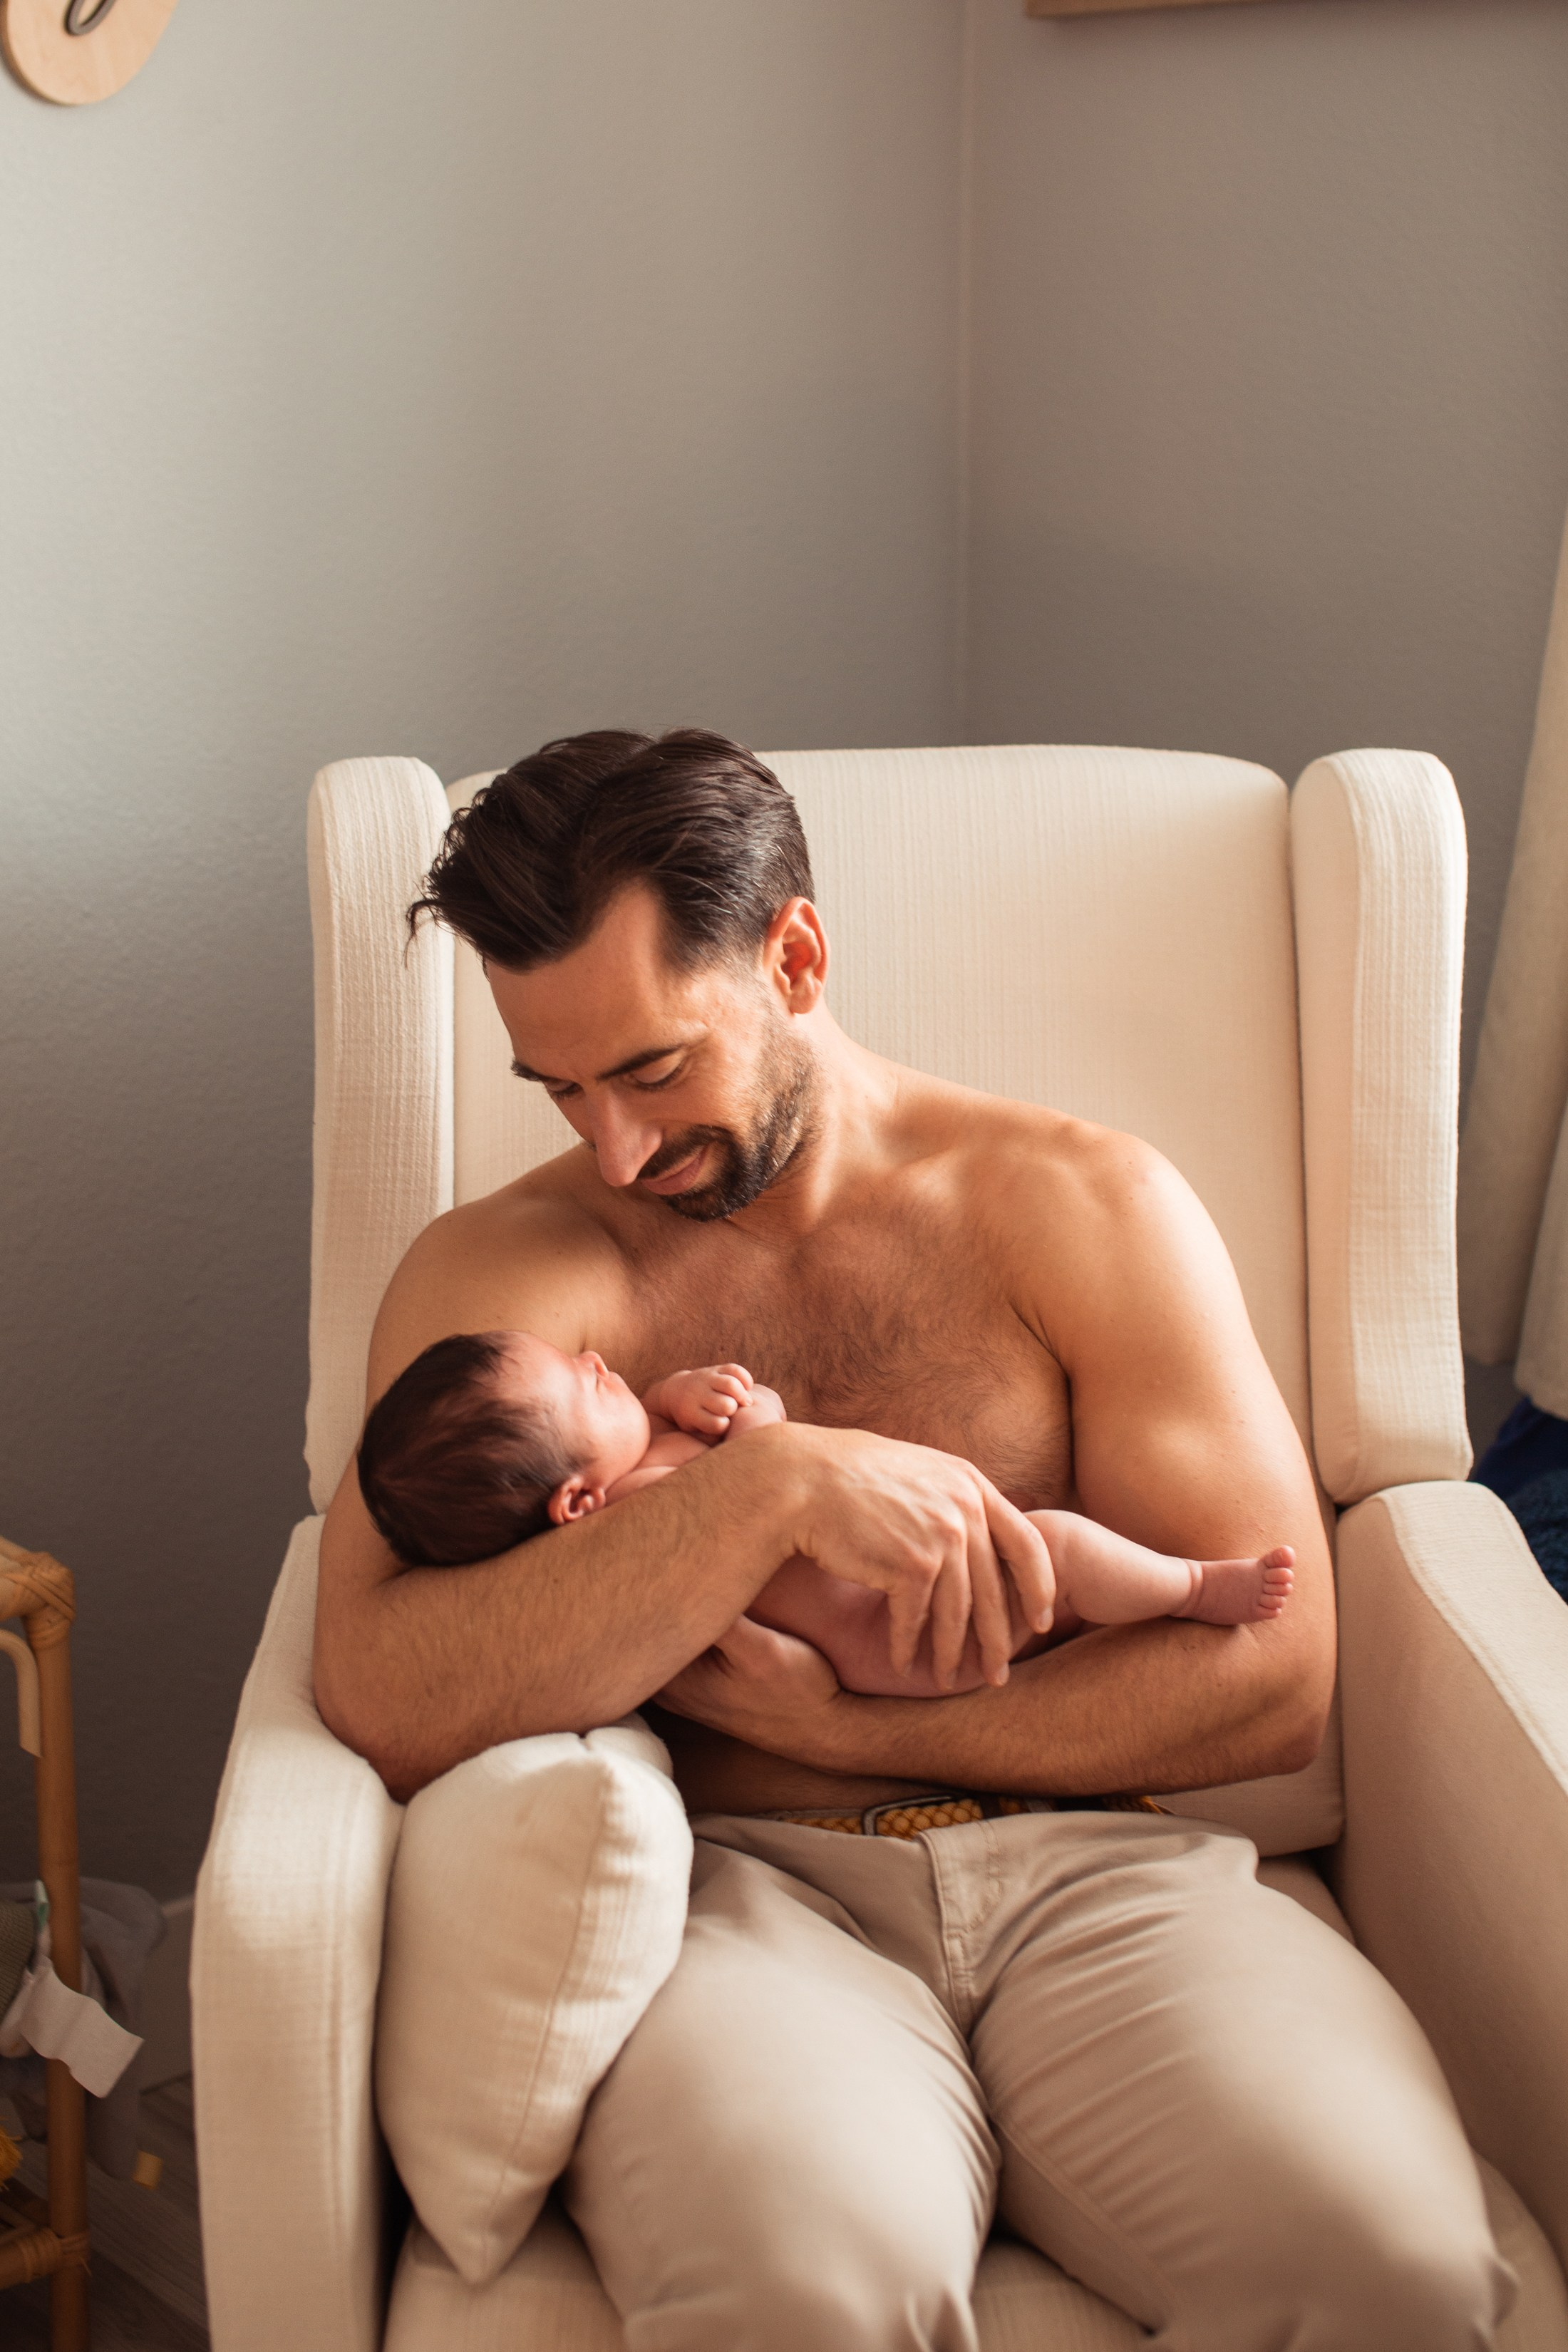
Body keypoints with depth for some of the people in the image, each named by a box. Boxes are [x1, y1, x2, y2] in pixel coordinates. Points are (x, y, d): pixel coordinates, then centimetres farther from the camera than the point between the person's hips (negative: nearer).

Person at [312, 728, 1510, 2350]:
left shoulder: (1087, 1207, 10)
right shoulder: (503, 1274, 8)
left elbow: (1273, 1681, 3)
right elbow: (387, 1711, -9)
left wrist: (828, 1725, -4)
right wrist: (768, 1488, -18)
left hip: (1094, 1867, 2)